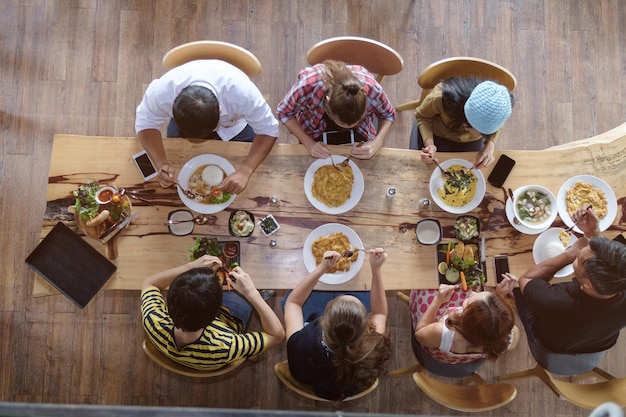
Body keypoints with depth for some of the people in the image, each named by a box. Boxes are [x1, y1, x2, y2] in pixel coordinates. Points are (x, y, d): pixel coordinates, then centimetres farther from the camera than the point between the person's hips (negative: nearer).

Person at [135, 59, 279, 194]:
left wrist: (244, 172, -48)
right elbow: (145, 125, -23)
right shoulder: (159, 92, -41)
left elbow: (268, 131, -34)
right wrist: (161, 164, -41)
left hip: (234, 125, -1)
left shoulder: (243, 93, -46)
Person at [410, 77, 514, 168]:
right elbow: (422, 116, -20)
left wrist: (489, 147, -31)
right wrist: (429, 144, -38)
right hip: (435, 133, -1)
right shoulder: (440, 98, -44)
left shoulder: (498, 107, -37)